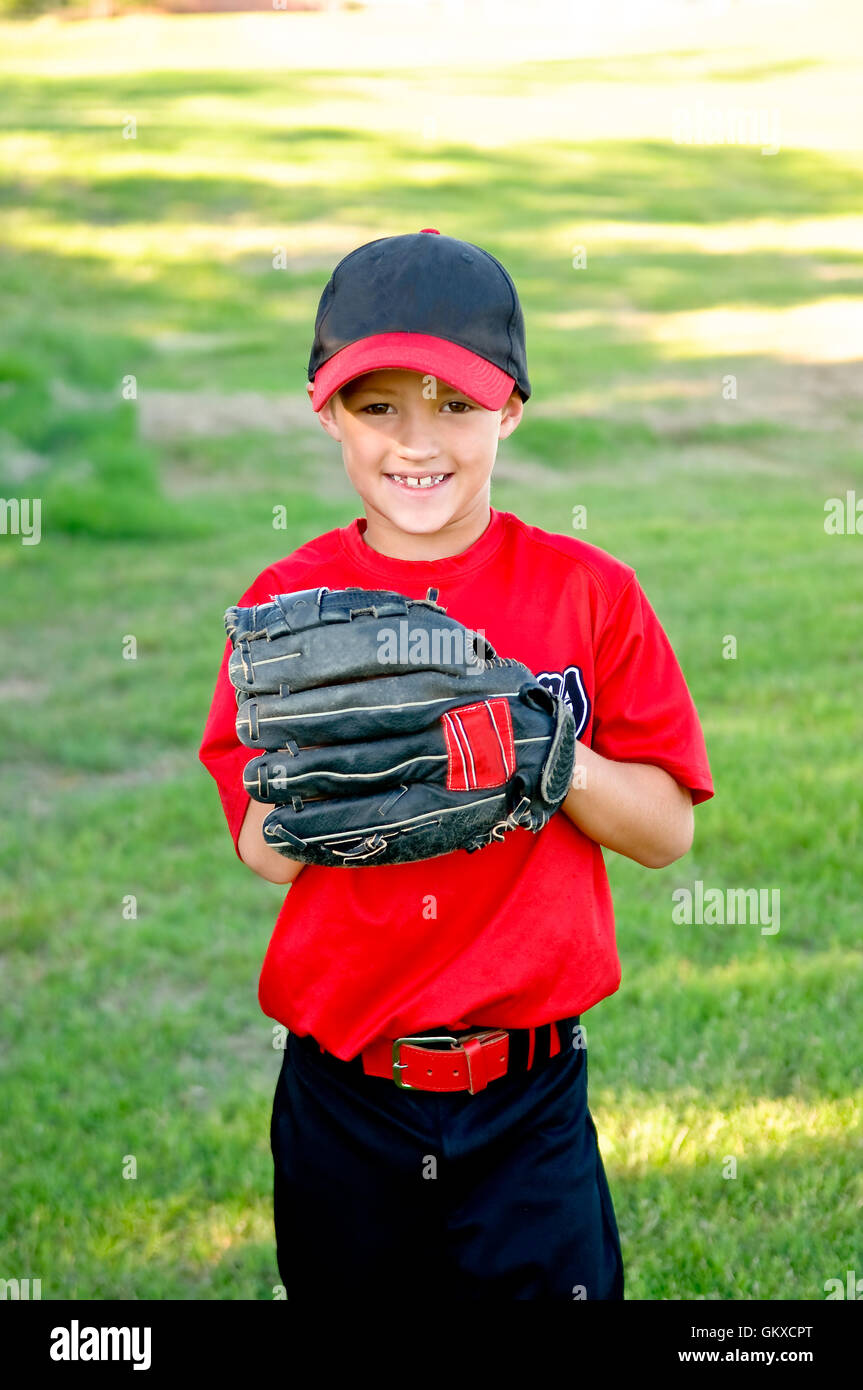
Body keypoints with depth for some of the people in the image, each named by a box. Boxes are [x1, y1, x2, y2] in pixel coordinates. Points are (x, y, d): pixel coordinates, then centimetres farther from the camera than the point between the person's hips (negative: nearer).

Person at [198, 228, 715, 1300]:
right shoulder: (291, 600, 0)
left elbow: (669, 830, -3)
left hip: (531, 1101, -1)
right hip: (340, 1099, 1)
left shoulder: (584, 589, -3)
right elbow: (266, 854, -4)